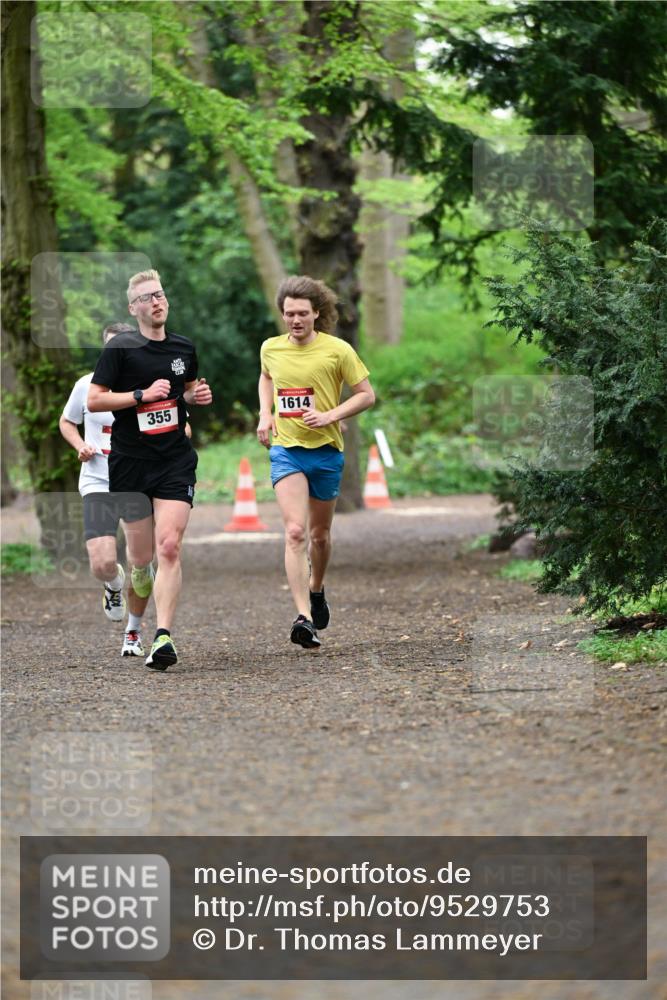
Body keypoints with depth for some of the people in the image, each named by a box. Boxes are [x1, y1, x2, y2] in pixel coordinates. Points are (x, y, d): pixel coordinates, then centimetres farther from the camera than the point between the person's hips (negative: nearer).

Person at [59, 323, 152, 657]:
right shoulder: (87, 386, 0)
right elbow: (67, 422, 18)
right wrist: (80, 446, -1)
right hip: (98, 485, 0)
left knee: (141, 567, 1)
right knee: (103, 565, -17)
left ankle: (133, 631, 27)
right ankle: (114, 585, 23)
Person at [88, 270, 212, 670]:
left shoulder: (184, 349, 10)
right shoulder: (121, 348, -4)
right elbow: (93, 400, -7)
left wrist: (197, 396, 6)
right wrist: (143, 395, -15)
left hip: (176, 460, 2)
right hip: (130, 461, -2)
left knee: (169, 548, -15)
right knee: (141, 556, 4)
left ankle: (164, 636, -19)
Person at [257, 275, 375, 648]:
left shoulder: (338, 350, -8)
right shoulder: (271, 348, 2)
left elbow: (367, 395, -2)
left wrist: (330, 416, -16)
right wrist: (265, 415, 9)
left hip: (326, 450, 0)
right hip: (286, 450, 0)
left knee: (320, 533, 15)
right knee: (295, 532, -16)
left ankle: (316, 589, 45)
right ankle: (304, 617, -23)